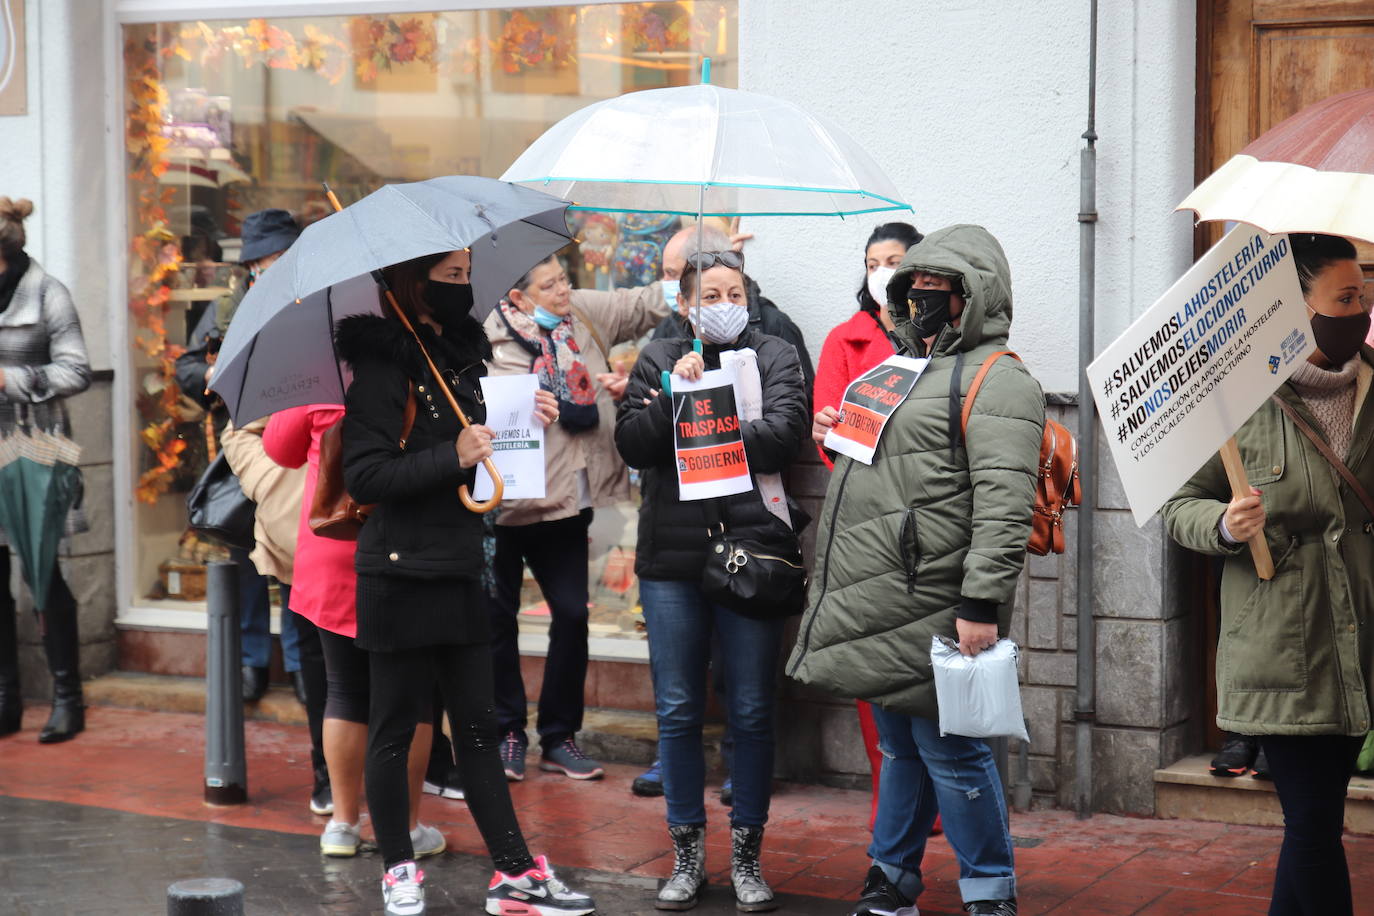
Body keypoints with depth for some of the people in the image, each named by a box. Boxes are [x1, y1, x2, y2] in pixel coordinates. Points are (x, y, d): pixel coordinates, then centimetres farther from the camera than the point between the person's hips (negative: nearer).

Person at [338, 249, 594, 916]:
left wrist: (527, 420, 2)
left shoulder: (466, 350, 10)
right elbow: (364, 475, -16)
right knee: (393, 729, 6)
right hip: (400, 575, -7)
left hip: (462, 569, 7)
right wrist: (451, 457, -21)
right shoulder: (382, 365, -11)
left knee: (477, 728, 10)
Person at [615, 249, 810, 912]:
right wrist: (675, 394, -12)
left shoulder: (776, 358, 6)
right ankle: (687, 855, 18)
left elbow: (782, 437, -10)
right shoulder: (658, 359, 11)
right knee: (677, 711, 6)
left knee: (752, 712, 4)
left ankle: (747, 856, 15)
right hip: (671, 558, 2)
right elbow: (631, 446, 0)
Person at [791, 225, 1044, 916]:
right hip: (875, 608, 9)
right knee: (900, 747, 17)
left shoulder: (995, 379, -10)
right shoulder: (909, 367, 21)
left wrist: (982, 602, -27)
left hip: (930, 613, -9)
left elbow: (1004, 502, -20)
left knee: (949, 750, -4)